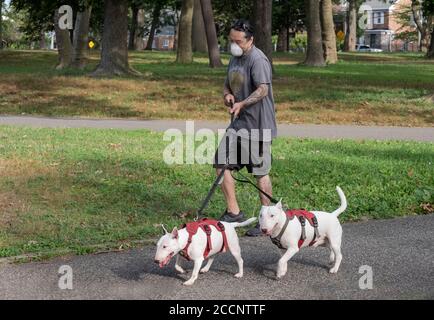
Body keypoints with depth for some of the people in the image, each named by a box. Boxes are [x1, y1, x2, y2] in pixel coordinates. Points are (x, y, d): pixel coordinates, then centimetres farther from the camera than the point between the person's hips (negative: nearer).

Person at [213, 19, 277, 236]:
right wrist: (227, 95, 0)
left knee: (260, 173, -1)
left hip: (258, 125, -9)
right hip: (238, 123, 9)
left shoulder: (257, 60, -15)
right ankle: (233, 212, 17)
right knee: (221, 165, 6)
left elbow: (263, 90, -25)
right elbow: (228, 84, 22)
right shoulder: (235, 58, 14)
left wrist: (242, 104, -36)